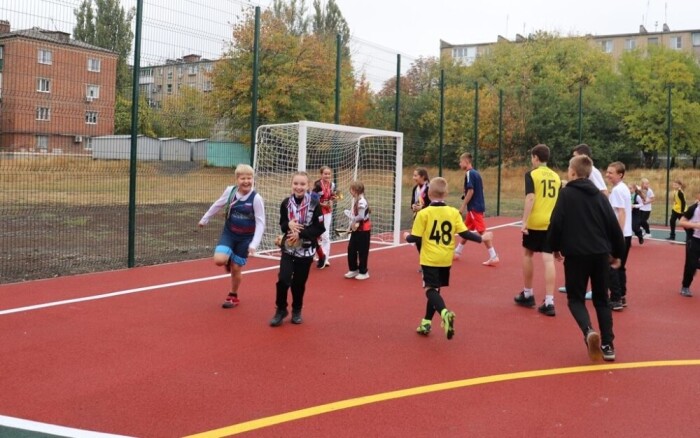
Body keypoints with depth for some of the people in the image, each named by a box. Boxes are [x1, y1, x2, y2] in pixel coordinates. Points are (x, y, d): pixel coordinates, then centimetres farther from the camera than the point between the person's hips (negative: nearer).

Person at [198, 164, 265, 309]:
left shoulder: (256, 198, -18)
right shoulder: (230, 191, -10)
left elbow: (260, 223, -16)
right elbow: (217, 205, 9)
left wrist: (254, 244, -24)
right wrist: (204, 219, 18)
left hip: (245, 237, -2)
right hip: (228, 233, 2)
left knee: (236, 269, 4)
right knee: (219, 260, -19)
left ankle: (233, 296, 29)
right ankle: (229, 260, 19)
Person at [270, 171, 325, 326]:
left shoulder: (314, 204, -10)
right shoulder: (286, 203, -3)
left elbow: (319, 229, -9)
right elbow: (282, 224, 8)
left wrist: (300, 233, -19)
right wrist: (288, 225, -15)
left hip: (306, 250, -1)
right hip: (288, 248, 1)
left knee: (299, 283, 8)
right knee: (283, 279, -9)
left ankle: (297, 311, 30)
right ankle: (281, 309, 12)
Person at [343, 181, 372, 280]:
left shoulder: (362, 202, -22)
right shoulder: (355, 200, 5)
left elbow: (361, 217, -25)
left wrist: (348, 213, -13)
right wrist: (350, 226, 4)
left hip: (363, 230, -9)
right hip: (356, 229, 9)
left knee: (362, 251, 2)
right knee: (351, 249, 12)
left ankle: (363, 272, 15)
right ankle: (353, 269, 26)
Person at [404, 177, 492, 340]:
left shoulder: (423, 213, -10)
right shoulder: (454, 212, -2)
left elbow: (415, 238, -9)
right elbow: (465, 233, -3)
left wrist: (406, 236, 13)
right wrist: (481, 238, 12)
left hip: (430, 259, -4)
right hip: (446, 260, 4)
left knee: (431, 289, -5)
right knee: (435, 289, 18)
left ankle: (445, 313, -33)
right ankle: (426, 323, 22)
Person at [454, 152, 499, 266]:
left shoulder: (469, 173, -13)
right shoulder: (476, 173, 13)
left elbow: (470, 191, -20)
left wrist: (463, 207, -17)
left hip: (474, 207, -10)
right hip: (478, 206, 10)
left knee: (482, 232, -8)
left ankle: (493, 257, -9)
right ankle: (457, 252, 29)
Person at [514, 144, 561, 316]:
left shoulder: (531, 174, -5)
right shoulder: (556, 176, 10)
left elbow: (530, 198, -16)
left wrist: (524, 221, -18)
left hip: (534, 222, -3)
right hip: (551, 223, 3)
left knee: (528, 254, 17)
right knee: (548, 260, -1)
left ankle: (527, 295, 27)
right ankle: (549, 302, -7)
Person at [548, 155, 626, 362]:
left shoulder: (566, 194, -3)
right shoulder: (600, 195, 10)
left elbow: (556, 223, -8)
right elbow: (613, 225, 9)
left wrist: (555, 247, 8)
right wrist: (617, 252, 21)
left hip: (576, 254, -4)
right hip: (601, 254, 4)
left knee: (575, 298, 8)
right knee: (601, 300, 15)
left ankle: (588, 331, -20)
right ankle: (608, 345, 10)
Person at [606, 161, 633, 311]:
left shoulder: (617, 190, -15)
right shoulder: (624, 188, 14)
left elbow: (622, 213, -20)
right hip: (626, 234, 9)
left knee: (612, 267, -4)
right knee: (619, 267, 15)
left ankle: (616, 300, -4)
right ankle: (621, 297, 19)